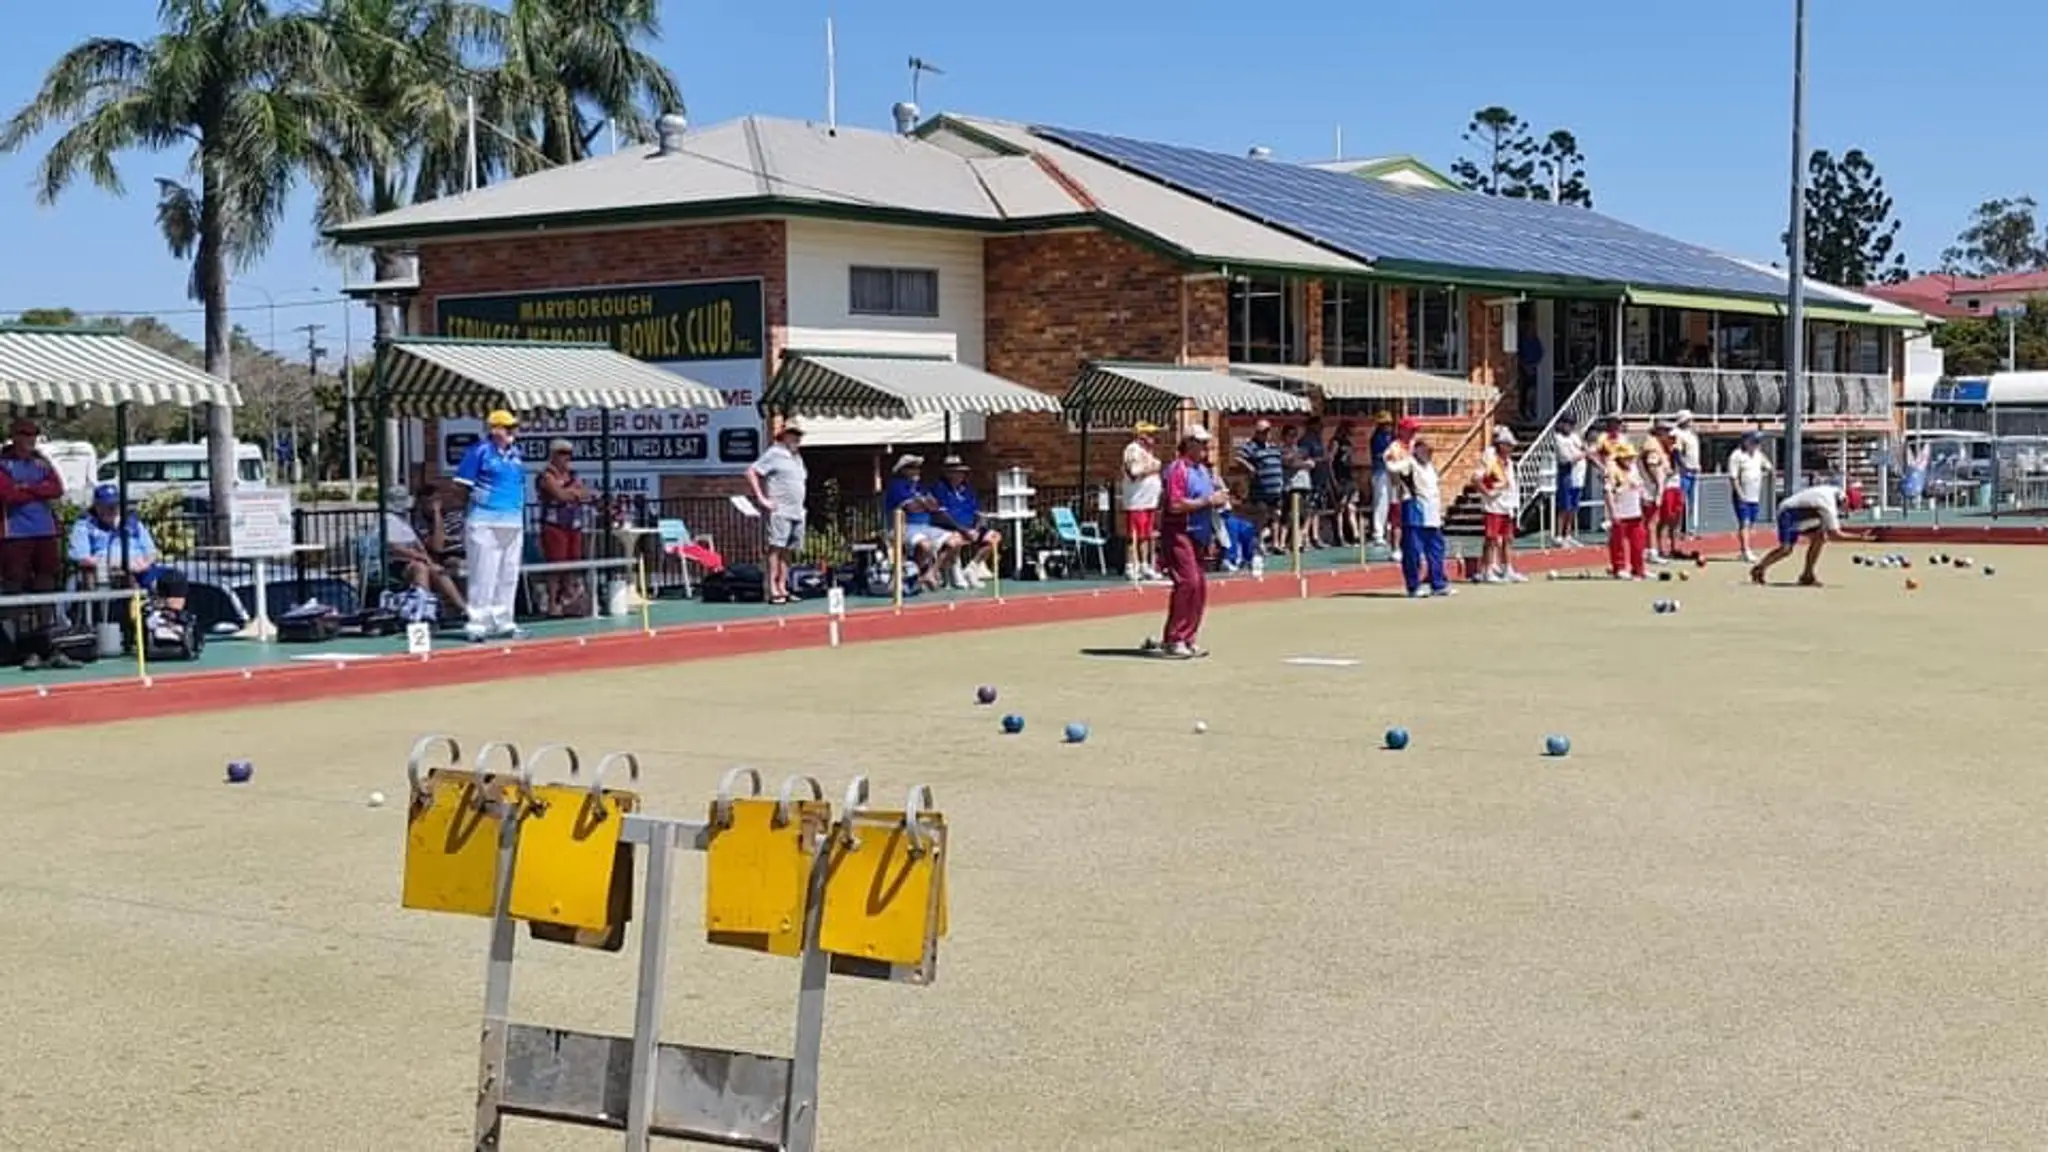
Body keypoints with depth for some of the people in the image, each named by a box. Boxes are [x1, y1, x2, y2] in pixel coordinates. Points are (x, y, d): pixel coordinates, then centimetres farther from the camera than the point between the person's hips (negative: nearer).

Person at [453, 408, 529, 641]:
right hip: (485, 523, -7)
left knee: (509, 576, 10)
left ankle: (502, 622, 18)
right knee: (483, 575, -7)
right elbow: (463, 488, -5)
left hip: (514, 523, 7)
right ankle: (477, 624, -3)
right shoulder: (479, 451, -5)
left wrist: (523, 524, 18)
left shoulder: (516, 453, 14)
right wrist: (465, 522, -10)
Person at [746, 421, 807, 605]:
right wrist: (761, 499, -13)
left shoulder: (797, 457, 20)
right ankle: (772, 590, -14)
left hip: (797, 512, 8)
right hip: (779, 512, -8)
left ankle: (782, 587, 9)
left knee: (789, 550, 6)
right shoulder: (774, 454, -4)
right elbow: (751, 472, -10)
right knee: (776, 548, -12)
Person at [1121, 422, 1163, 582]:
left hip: (1149, 501, 10)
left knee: (1147, 535, 11)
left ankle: (1145, 566, 16)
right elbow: (1134, 471, -21)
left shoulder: (1146, 451, 20)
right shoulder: (1132, 449, -10)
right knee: (1134, 535, -8)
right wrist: (1152, 468, -14)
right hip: (1136, 501, -10)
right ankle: (1132, 567, -7)